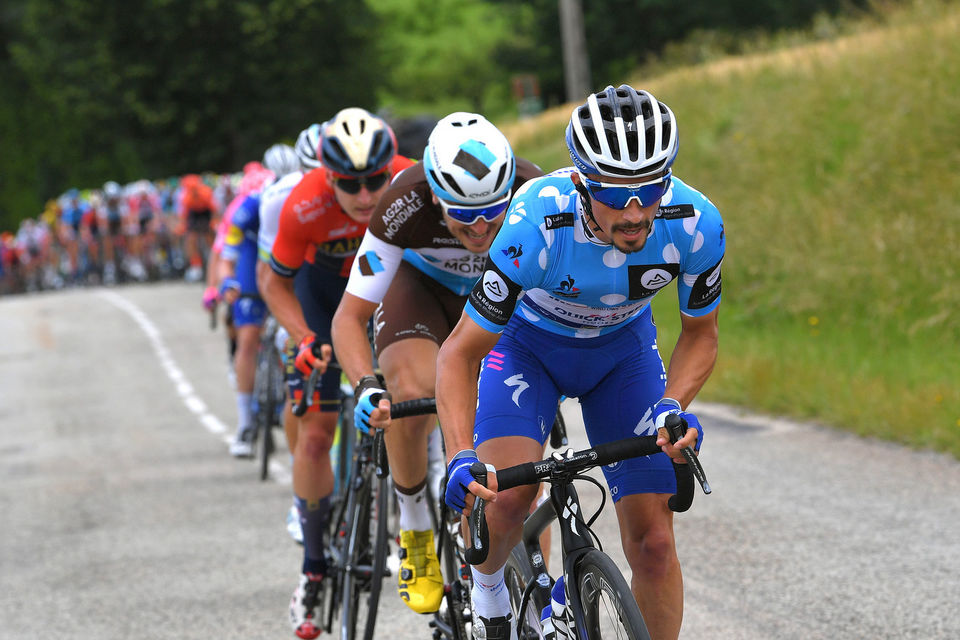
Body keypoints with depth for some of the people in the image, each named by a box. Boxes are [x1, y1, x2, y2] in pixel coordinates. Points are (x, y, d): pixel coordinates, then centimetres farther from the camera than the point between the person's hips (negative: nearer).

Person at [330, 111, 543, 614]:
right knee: (410, 395, -30)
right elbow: (349, 318, -29)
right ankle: (416, 535, -8)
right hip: (424, 285, -1)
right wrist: (368, 386, -47)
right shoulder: (405, 205, -37)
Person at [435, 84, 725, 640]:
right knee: (509, 492, -27)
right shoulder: (536, 227, -38)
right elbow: (461, 353, -30)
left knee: (653, 542, -7)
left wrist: (672, 406, -29)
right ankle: (487, 582, 6)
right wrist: (461, 458, -44)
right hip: (529, 340, -2)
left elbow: (700, 334, -10)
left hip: (623, 345, 2)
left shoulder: (697, 224, -30)